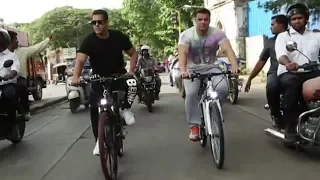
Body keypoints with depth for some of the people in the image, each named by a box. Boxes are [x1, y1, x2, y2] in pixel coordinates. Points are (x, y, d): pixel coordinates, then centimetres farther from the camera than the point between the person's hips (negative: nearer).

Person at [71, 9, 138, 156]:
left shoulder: (119, 37, -11)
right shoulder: (89, 41, -15)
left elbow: (133, 54, 1)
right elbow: (80, 60, -29)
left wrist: (130, 71, -15)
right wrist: (76, 76, -48)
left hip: (119, 75, 0)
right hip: (99, 79, 1)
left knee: (132, 84, -33)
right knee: (94, 109, -8)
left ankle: (126, 109, -3)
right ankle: (99, 141, 11)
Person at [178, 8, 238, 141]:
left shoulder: (217, 33, -10)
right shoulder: (186, 35, -12)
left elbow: (228, 49, -25)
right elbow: (182, 53, -27)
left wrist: (234, 65, -45)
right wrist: (183, 70, -48)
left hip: (211, 68, 1)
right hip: (192, 69, -1)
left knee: (223, 88, -26)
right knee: (191, 94, -27)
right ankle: (194, 126, -13)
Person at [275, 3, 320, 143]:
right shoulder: (283, 36, 11)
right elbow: (281, 55, -9)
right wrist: (288, 64, -33)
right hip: (289, 73, -2)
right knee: (292, 85, -36)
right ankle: (290, 129, -30)